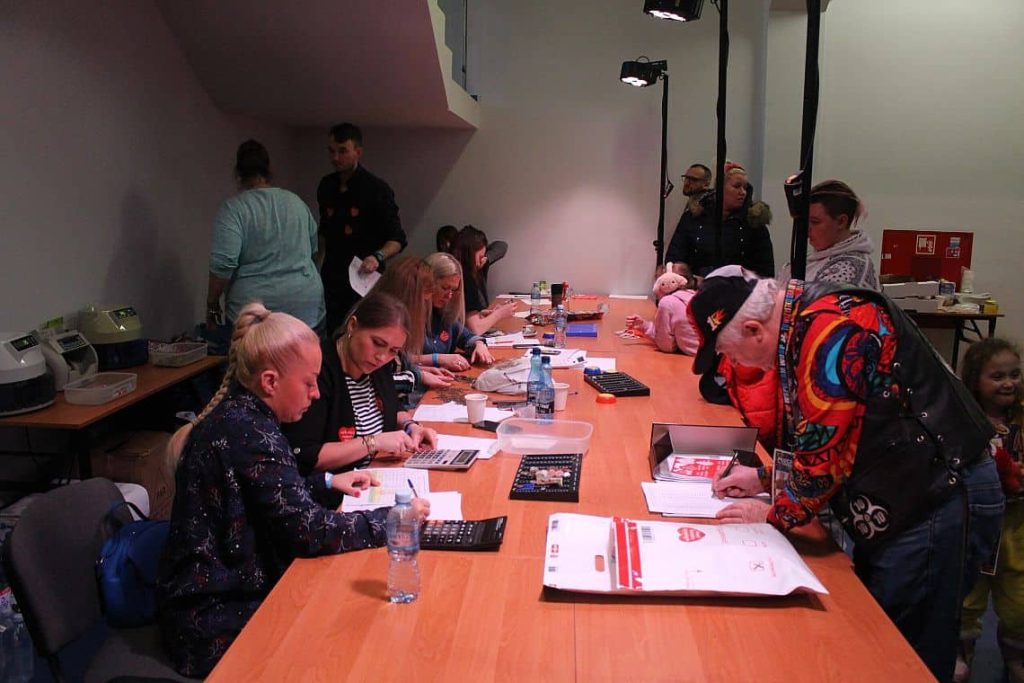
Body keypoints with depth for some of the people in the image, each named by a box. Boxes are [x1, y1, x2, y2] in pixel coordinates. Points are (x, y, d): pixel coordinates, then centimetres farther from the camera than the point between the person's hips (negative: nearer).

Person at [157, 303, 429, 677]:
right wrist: (392, 519, -17)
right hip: (217, 625, -8)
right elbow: (308, 529, -27)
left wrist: (327, 483, 12)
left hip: (216, 591, 9)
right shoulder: (249, 432, -24)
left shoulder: (234, 415, 3)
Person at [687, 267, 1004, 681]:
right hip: (901, 504, 10)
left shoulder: (831, 329, -24)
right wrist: (765, 478, 11)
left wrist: (774, 515, -7)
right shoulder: (802, 322, 7)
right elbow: (818, 437, 18)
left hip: (939, 504, -10)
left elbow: (825, 449, -22)